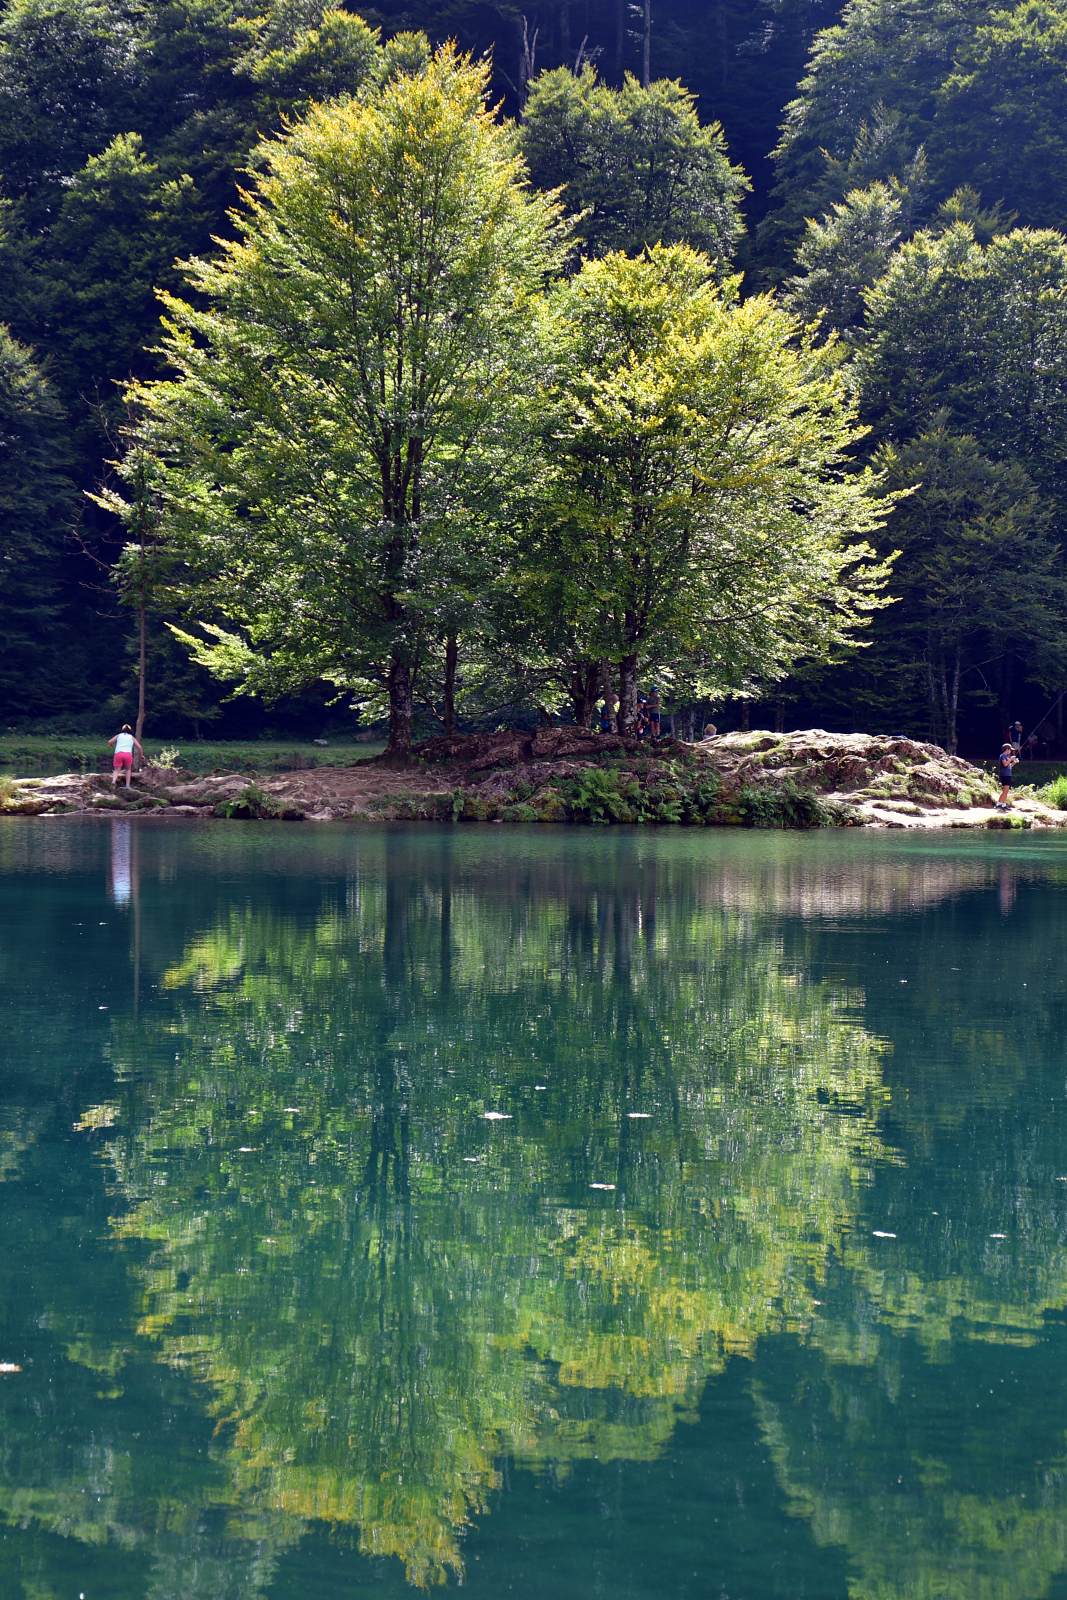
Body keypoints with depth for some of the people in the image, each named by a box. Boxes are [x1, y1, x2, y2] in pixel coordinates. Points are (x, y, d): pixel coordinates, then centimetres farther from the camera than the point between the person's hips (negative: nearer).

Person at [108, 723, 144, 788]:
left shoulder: (118, 736, 22)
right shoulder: (132, 738, 22)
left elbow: (109, 742, 14)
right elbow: (139, 747, 12)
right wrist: (141, 755, 25)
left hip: (118, 753, 0)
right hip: (128, 754, 0)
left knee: (116, 770, 1)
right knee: (128, 769, 22)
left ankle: (113, 781, -29)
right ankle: (127, 785, 12)